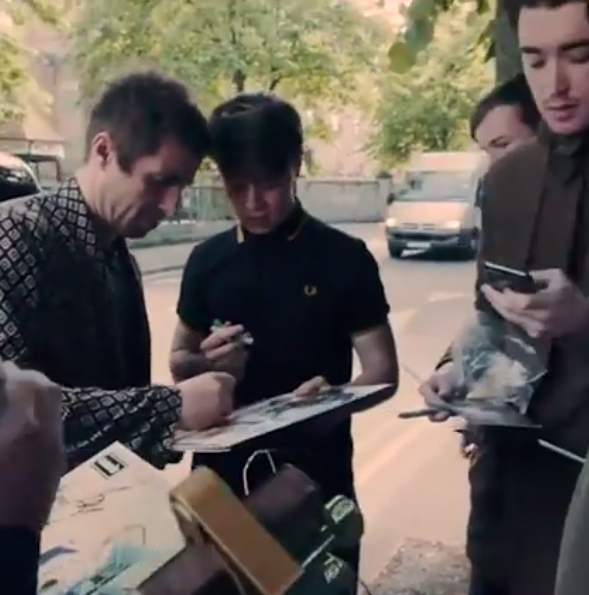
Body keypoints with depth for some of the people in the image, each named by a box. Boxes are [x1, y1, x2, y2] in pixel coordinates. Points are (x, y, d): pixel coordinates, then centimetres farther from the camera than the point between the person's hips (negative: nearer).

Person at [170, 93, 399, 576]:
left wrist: (334, 396, -26)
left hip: (316, 474, -2)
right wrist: (207, 365, -11)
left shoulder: (344, 258, -7)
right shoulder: (207, 260, 2)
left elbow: (382, 371, -5)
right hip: (222, 472, 3)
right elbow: (179, 363, 12)